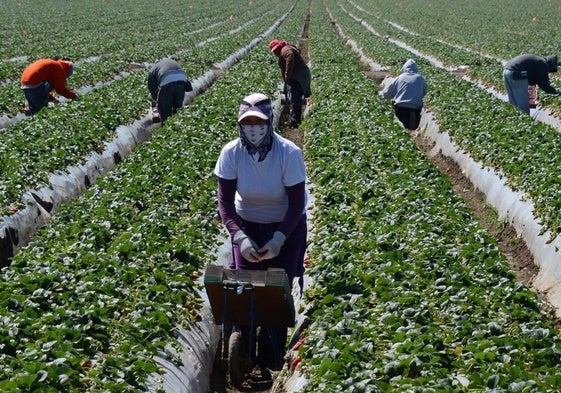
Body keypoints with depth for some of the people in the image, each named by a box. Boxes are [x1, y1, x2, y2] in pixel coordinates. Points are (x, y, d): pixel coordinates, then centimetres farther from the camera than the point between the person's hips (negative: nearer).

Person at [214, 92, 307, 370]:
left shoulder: (289, 153, -25)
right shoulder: (231, 153, -19)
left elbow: (297, 203, -18)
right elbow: (225, 202, -15)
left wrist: (279, 238, -28)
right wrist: (239, 237, -29)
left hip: (287, 226, -2)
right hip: (247, 225, 2)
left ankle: (274, 356, 15)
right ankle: (246, 351, 14)